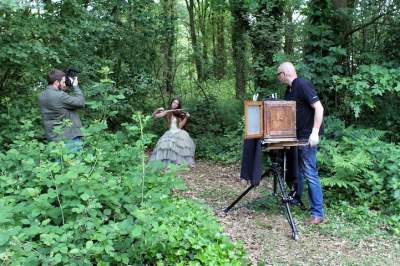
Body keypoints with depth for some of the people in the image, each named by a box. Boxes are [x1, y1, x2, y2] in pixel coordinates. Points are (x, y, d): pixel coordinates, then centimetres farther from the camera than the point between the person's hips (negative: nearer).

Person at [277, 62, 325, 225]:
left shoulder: (303, 85, -15)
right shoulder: (289, 90, 13)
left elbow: (319, 108, -21)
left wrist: (315, 132, -27)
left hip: (308, 137, -10)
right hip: (297, 135, 10)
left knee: (310, 173, -8)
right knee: (297, 169, 20)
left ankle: (317, 213, -2)